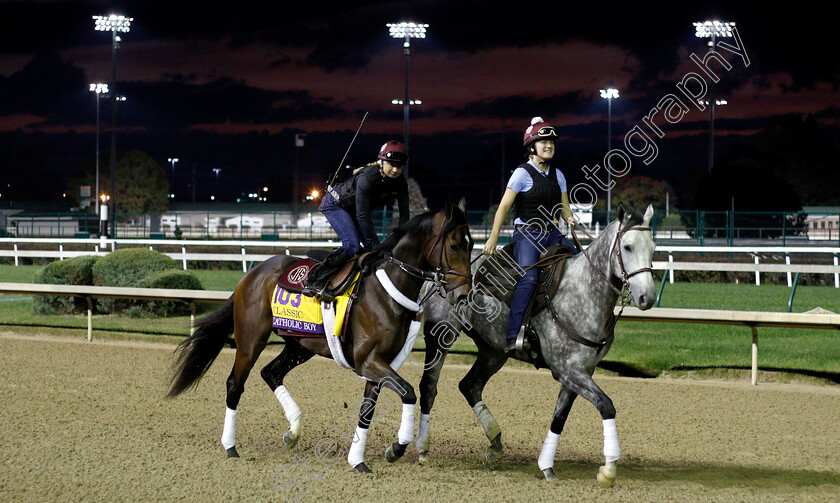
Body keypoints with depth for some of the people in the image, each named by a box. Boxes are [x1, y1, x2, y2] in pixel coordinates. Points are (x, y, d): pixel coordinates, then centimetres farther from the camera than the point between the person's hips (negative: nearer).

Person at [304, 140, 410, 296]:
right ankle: (314, 281, -20)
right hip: (335, 205, -8)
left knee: (371, 246, -4)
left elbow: (404, 215, -10)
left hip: (356, 211, 8)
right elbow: (362, 216, -37)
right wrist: (376, 244, -38)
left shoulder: (400, 183, -16)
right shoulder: (367, 178, -37)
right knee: (352, 245, -24)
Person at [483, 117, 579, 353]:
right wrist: (493, 238, -14)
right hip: (527, 233, -6)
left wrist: (569, 219, -6)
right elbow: (504, 206, -8)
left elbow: (564, 207, 18)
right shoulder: (522, 173, -5)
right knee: (528, 278, -25)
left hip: (552, 233, 6)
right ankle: (512, 336, -28)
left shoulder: (557, 175, 12)